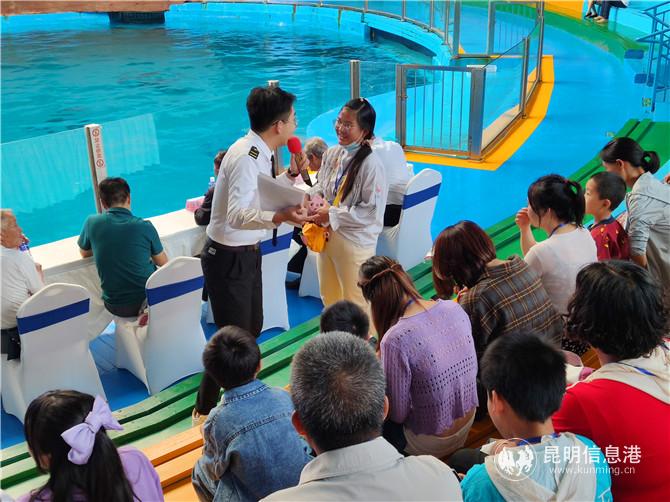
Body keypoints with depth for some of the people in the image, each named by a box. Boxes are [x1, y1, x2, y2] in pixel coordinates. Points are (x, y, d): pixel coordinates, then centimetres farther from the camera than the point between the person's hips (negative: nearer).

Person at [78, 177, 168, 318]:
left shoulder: (91, 223, -8)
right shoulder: (145, 227, -12)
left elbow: (84, 253, 12)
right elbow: (163, 263, 1)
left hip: (116, 308, 2)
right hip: (149, 300, -2)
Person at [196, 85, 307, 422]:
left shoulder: (259, 153, 5)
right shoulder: (247, 156, -26)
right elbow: (237, 214, -39)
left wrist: (291, 175, 12)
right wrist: (278, 217, -54)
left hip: (247, 254, 10)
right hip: (228, 258, -10)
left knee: (252, 328, 21)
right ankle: (205, 410, 16)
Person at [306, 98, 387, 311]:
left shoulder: (370, 164, -20)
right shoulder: (332, 154, 1)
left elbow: (372, 211, -22)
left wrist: (332, 215, -20)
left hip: (354, 242, -7)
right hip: (326, 236, 7)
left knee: (355, 302, 8)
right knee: (329, 297, 23)